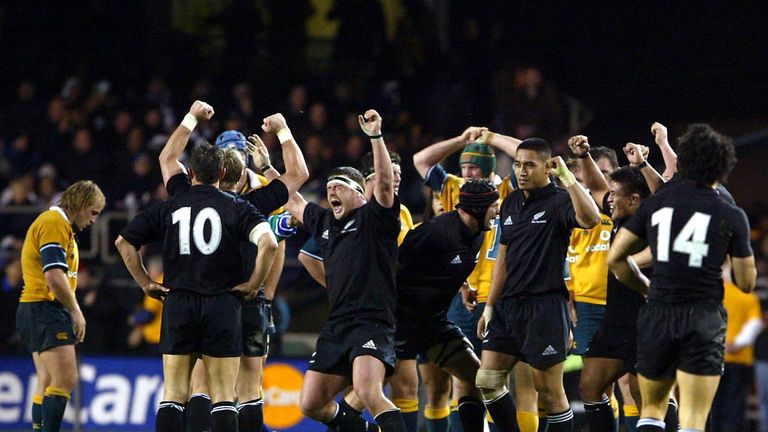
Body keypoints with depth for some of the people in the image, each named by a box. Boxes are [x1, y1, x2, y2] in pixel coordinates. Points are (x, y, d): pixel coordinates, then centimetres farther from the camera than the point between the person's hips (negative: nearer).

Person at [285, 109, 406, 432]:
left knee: (367, 392, -30)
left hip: (371, 323, -8)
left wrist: (375, 136, -27)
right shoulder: (326, 222, 19)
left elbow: (384, 183, -19)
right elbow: (293, 201, 35)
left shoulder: (373, 218, -1)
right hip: (336, 326, 8)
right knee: (311, 405, 8)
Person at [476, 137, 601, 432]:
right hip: (508, 305, 7)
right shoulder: (511, 203, 14)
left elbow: (590, 219, -31)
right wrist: (489, 306, 19)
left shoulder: (558, 201, -7)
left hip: (545, 306, -7)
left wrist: (565, 175, -27)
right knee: (487, 381, 4)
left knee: (549, 390, -4)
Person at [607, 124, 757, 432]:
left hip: (658, 315, 2)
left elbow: (615, 259, 6)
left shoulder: (656, 203, 4)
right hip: (704, 319, -2)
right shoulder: (732, 217, -2)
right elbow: (746, 283, 3)